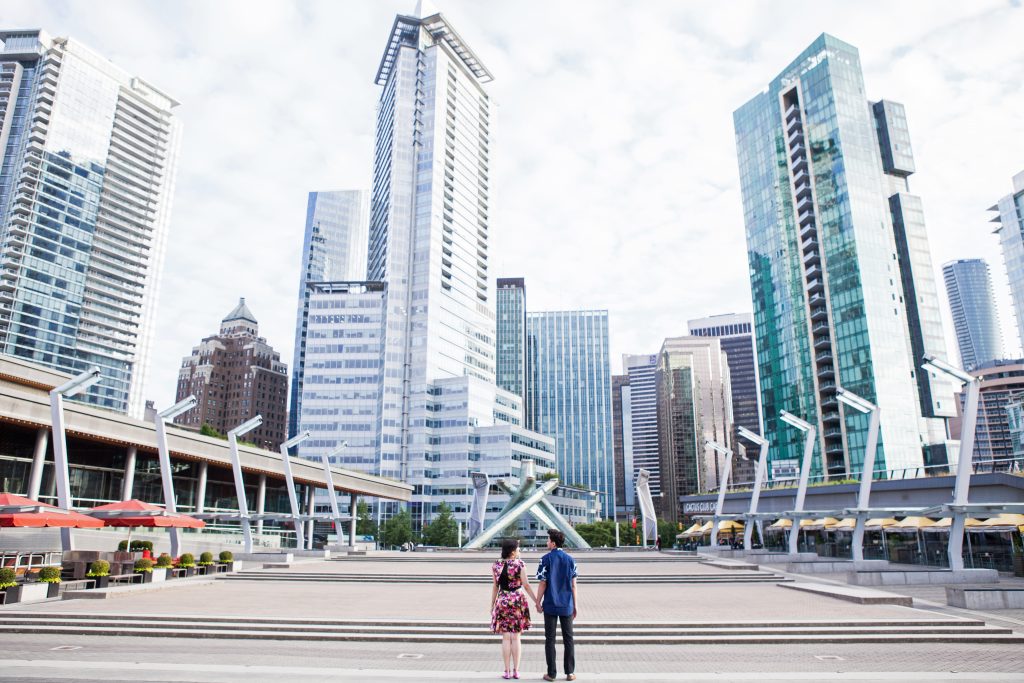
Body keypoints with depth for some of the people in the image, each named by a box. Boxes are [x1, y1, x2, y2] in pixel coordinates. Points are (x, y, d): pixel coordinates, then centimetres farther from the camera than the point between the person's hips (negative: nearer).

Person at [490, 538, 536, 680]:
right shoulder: (520, 564, -8)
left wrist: (492, 605, 11)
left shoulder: (496, 566, 0)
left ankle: (507, 671, 6)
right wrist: (537, 601, -4)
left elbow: (495, 587, 3)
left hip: (502, 602, 1)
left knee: (506, 638, 5)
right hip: (518, 601, -1)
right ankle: (516, 670, 9)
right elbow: (526, 585, -9)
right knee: (516, 638, 6)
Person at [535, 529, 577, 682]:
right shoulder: (570, 559, 2)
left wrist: (538, 602, 2)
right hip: (566, 606, 3)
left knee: (550, 639, 5)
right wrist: (575, 606, 9)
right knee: (568, 639, 10)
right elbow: (573, 585, 2)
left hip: (550, 606, -2)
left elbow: (543, 584, -8)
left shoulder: (546, 559, -7)